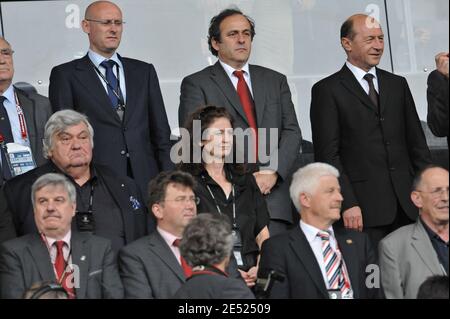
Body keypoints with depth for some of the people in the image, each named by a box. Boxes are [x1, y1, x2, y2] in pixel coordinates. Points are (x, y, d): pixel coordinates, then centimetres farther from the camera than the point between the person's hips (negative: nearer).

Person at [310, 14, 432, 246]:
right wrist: (347, 203, -13)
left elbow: (417, 144, 17)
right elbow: (328, 154, -5)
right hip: (363, 208, -4)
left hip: (407, 204, 5)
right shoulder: (327, 90, 1)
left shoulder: (398, 85, 17)